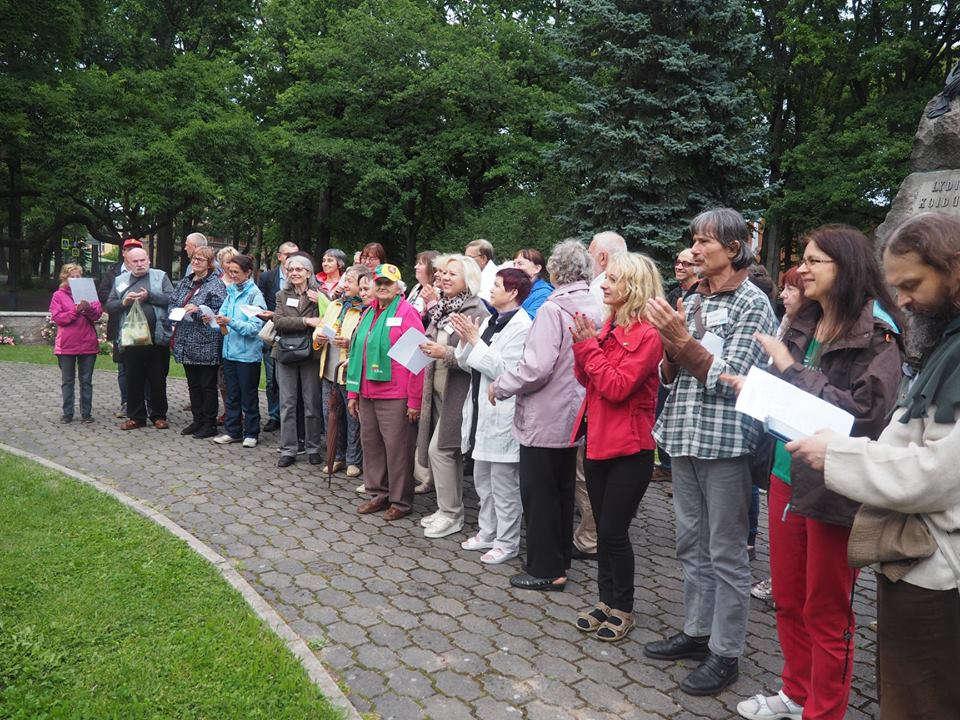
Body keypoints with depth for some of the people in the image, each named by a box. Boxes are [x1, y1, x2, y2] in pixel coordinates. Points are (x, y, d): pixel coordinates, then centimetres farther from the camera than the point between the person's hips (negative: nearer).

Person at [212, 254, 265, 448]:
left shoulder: (255, 295, -11)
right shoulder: (231, 292, 9)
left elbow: (255, 327, -17)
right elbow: (222, 314, 10)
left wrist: (230, 322, -25)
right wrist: (218, 321, -12)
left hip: (248, 353, -6)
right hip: (230, 351, 6)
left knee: (249, 396, 5)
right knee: (231, 394, 14)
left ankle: (251, 433, 17)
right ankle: (232, 431, 25)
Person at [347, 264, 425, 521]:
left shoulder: (406, 313, -7)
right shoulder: (368, 314, 16)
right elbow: (356, 353, 20)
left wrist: (414, 400, -14)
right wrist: (353, 393, 17)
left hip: (395, 397, -7)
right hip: (367, 395, 7)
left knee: (397, 448, 0)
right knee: (370, 444, 13)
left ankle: (400, 501, 14)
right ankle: (378, 494, 28)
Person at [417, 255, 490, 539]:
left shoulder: (477, 313, -13)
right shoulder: (441, 310, 13)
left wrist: (446, 353, -25)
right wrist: (427, 349, 8)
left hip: (458, 391, -8)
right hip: (437, 390, 8)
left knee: (439, 448, -8)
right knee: (449, 450, 14)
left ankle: (450, 514, 6)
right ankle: (450, 509, 25)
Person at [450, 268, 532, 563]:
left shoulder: (521, 326, -14)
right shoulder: (489, 322, 11)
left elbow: (504, 371, -21)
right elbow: (467, 364, 12)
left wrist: (475, 340, -17)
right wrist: (464, 339, -5)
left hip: (502, 414, -9)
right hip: (481, 409, 9)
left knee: (504, 483, 3)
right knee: (483, 479, 19)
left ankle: (506, 542, 17)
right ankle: (487, 532, 34)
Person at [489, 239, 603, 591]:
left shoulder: (552, 310, -20)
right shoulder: (594, 309, 4)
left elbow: (536, 368, -25)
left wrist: (499, 387, -10)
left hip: (545, 420, -8)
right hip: (573, 416, 8)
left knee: (539, 494, 4)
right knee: (563, 491, 19)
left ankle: (545, 569, 14)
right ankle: (560, 559, 32)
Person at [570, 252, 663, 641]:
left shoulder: (647, 334, -15)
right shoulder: (608, 325, 8)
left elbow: (617, 387, -22)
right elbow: (586, 379, 9)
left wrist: (589, 345, -17)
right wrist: (583, 343, -7)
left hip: (629, 449, -7)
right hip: (598, 441, 8)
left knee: (613, 532, 1)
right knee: (604, 528, 17)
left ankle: (622, 609, 21)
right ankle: (606, 600, 32)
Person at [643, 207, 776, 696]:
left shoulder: (753, 304, -6)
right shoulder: (693, 301, 12)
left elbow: (730, 380, -14)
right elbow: (670, 377, 11)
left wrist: (683, 340, -20)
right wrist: (670, 344, -8)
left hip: (724, 440, -7)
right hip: (684, 435, 7)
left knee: (725, 551, 3)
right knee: (691, 543, 16)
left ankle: (726, 653, 16)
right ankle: (696, 632, 30)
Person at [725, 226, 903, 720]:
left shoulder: (875, 336, -13)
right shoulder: (803, 325, 8)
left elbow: (864, 409, -24)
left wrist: (790, 369, -20)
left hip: (834, 489, -7)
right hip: (786, 478, 7)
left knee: (825, 613, 10)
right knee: (788, 600, 20)